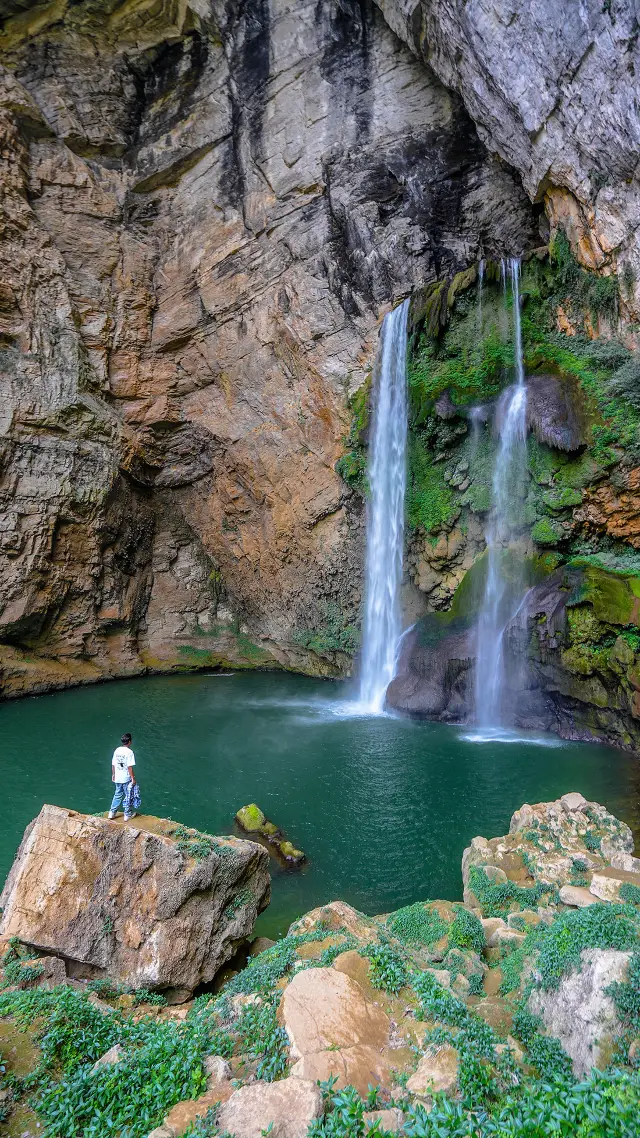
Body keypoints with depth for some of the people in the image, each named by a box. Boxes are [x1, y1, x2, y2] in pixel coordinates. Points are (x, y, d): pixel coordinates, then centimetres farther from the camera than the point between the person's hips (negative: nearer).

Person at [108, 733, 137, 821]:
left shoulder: (117, 750, 1)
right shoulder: (129, 752, -18)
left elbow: (113, 764, 7)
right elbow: (130, 767, -19)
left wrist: (113, 775, 20)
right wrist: (133, 778, -12)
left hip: (117, 778, 6)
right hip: (127, 778, -6)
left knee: (118, 795, 20)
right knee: (128, 796, 8)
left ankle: (112, 812, 24)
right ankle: (128, 814, 18)